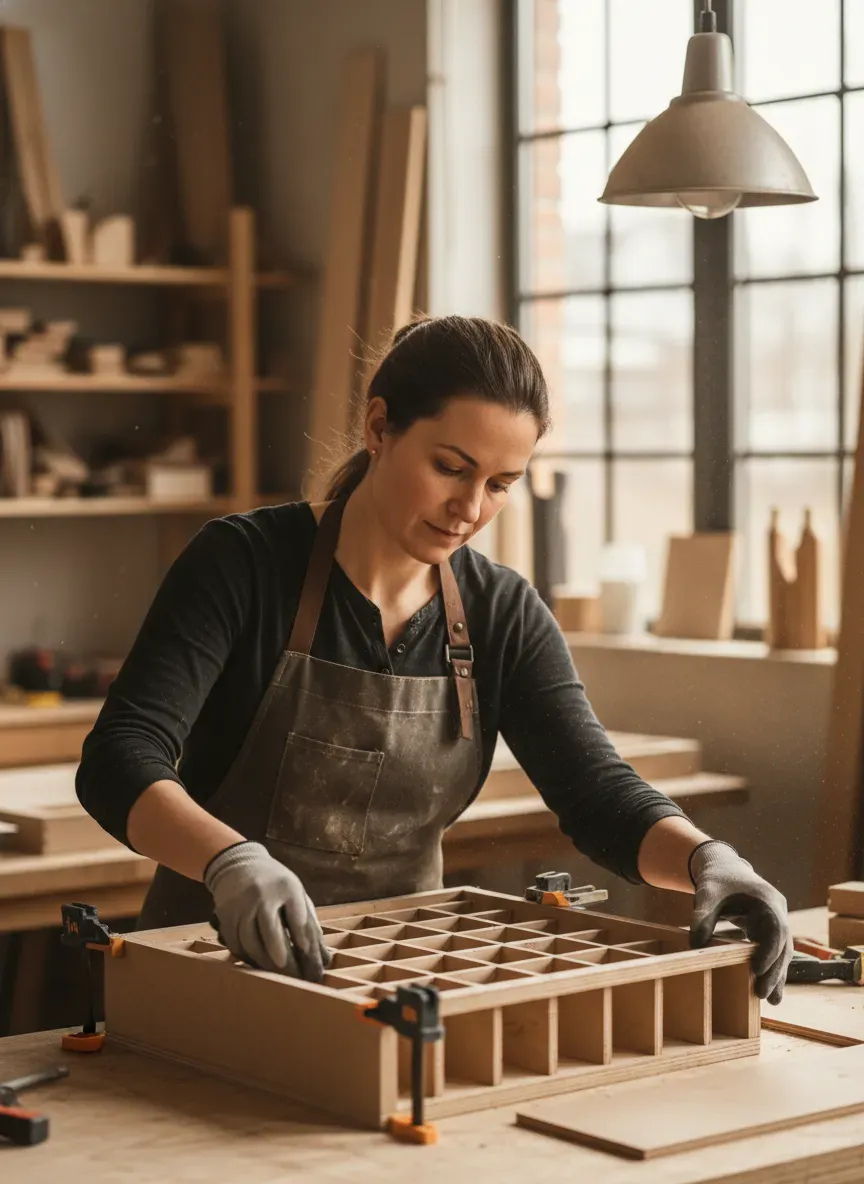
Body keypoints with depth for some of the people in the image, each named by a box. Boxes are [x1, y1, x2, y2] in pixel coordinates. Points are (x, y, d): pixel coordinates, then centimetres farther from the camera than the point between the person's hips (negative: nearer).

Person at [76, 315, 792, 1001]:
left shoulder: (503, 615, 1)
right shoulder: (245, 563, -12)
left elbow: (597, 794, -5)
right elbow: (119, 761, -22)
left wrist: (706, 858, -28)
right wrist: (232, 860, -43)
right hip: (220, 967, -2)